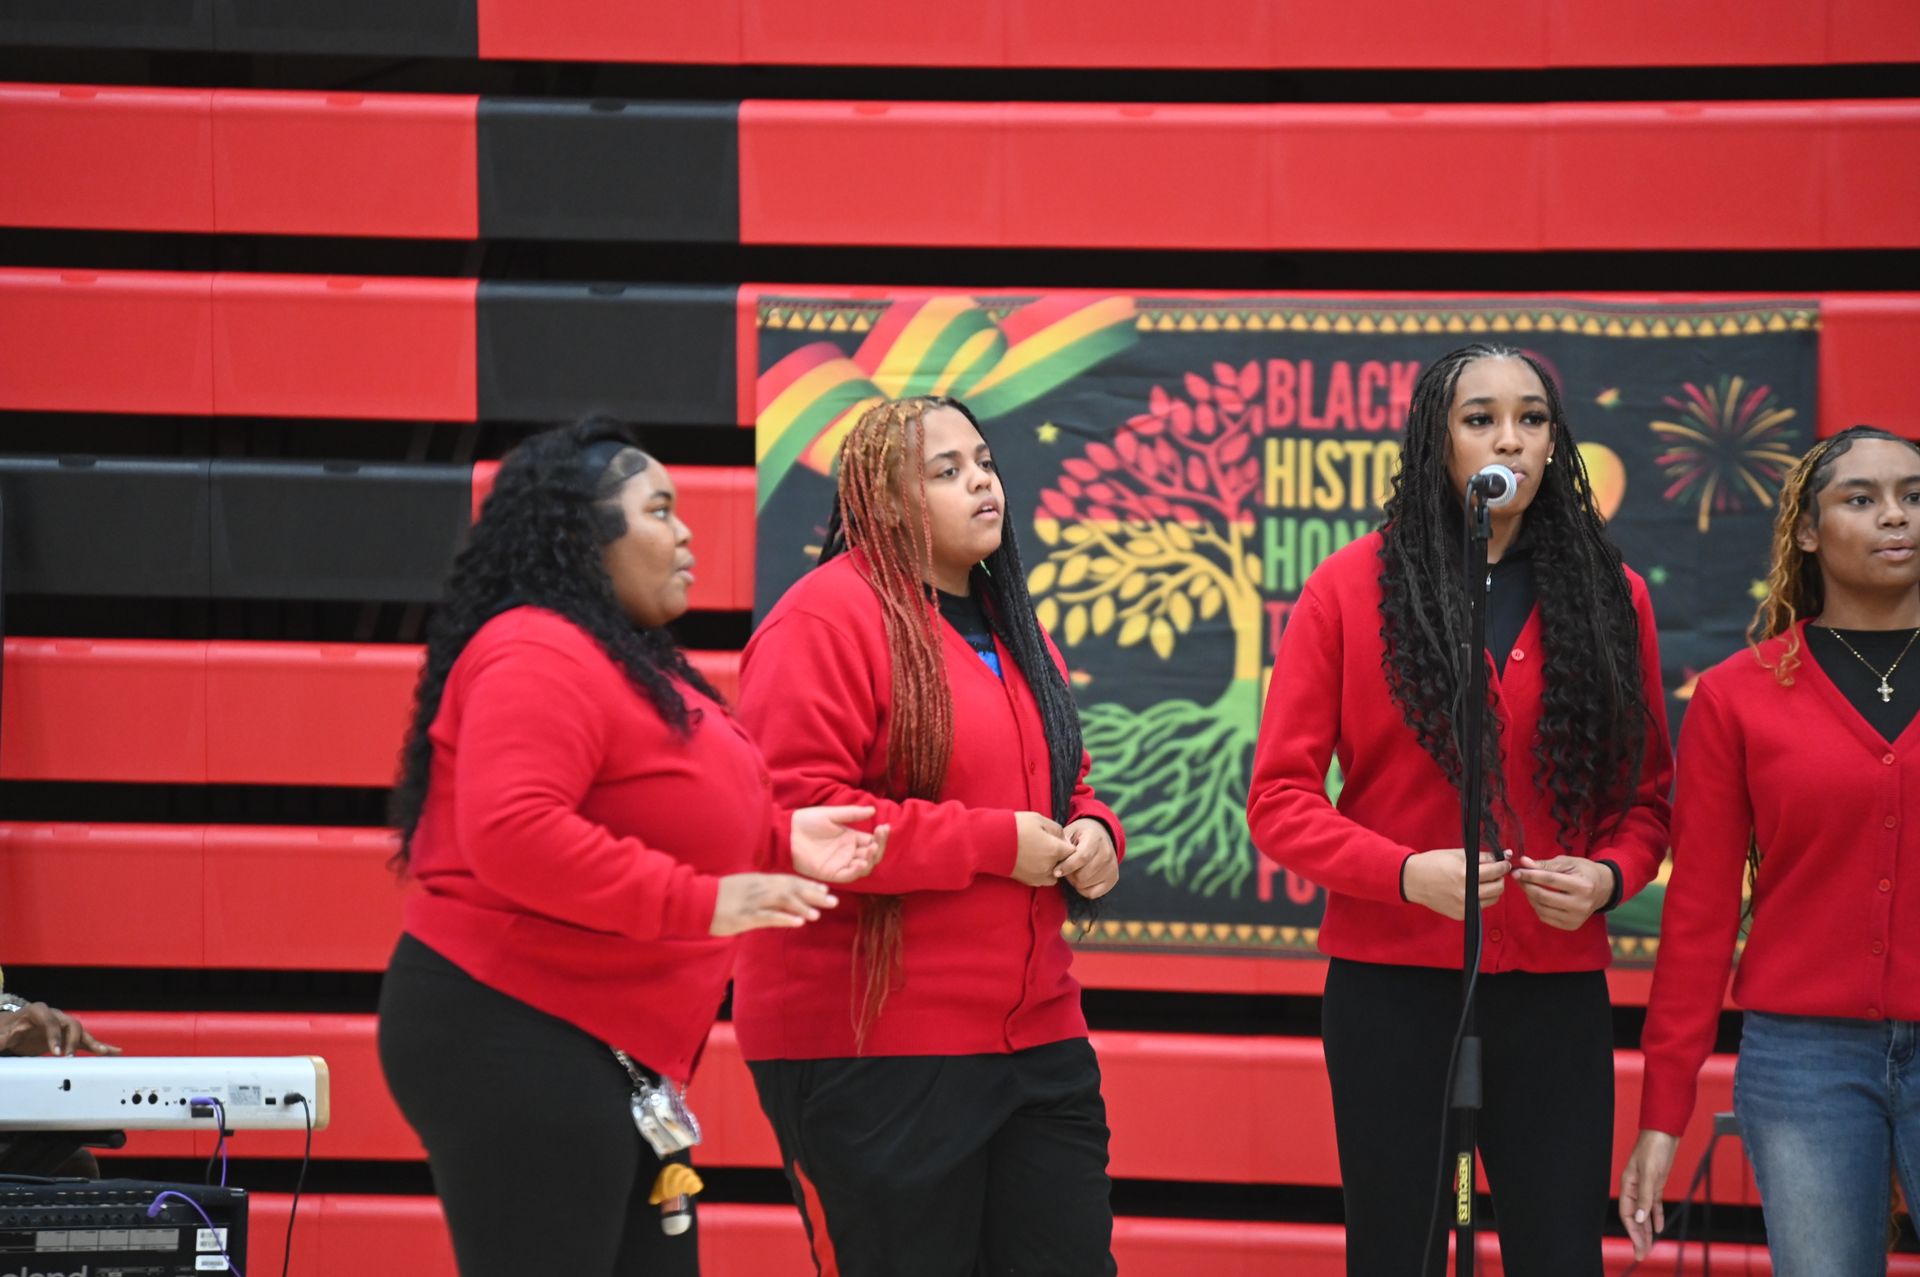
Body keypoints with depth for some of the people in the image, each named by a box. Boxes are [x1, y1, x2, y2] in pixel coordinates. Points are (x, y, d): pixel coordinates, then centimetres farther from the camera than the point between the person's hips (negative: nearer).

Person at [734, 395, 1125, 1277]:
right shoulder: (828, 616, -9)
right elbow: (794, 812, -19)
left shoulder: (1010, 627, 17)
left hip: (1037, 1036, 8)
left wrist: (1091, 833, 3)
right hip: (875, 1056, -8)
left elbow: (1064, 781, 28)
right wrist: (994, 843, -17)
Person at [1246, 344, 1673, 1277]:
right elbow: (1279, 797, -2)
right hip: (1393, 986, -2)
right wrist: (1405, 873, -17)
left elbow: (1646, 795, 13)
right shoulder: (1350, 587, -1)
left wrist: (1610, 876, -8)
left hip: (1558, 992, 2)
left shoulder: (1610, 596, 6)